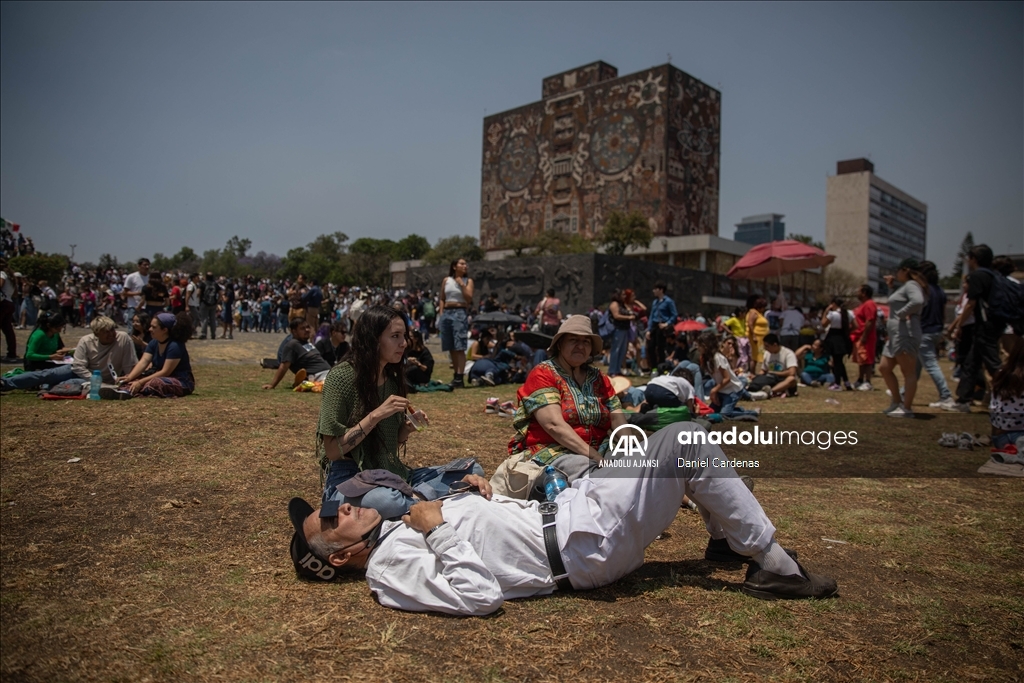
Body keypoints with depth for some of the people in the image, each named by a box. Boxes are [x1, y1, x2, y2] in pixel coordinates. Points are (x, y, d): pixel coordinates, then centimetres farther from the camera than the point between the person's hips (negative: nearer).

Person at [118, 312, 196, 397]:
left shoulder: (175, 346, -21)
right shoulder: (154, 343, 4)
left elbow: (165, 372, -23)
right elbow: (143, 363, -5)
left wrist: (141, 382, -27)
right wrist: (129, 378, -22)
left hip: (182, 382, -8)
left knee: (155, 383, -36)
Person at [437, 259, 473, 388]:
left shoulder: (468, 281, 5)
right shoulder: (446, 280, 11)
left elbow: (469, 299, -6)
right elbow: (442, 299, 14)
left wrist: (461, 284, -8)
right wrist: (440, 315, 6)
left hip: (460, 313, -4)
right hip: (446, 313, 4)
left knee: (459, 347, -11)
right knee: (451, 348, 7)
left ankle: (459, 378, -13)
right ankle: (456, 375, 16)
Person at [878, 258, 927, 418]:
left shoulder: (911, 285, -10)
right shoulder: (905, 286, 20)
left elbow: (918, 301, -30)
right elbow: (896, 304, 32)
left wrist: (902, 314, -19)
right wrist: (891, 287, 24)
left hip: (905, 335, -11)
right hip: (896, 336, 11)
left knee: (909, 372, -6)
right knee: (884, 368, 13)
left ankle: (907, 409, -4)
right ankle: (896, 402, 20)